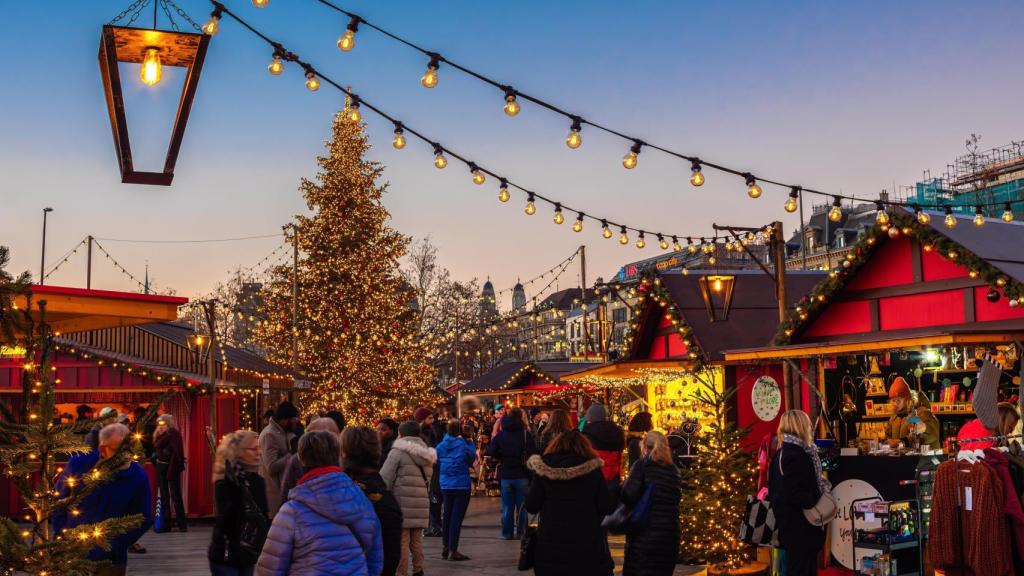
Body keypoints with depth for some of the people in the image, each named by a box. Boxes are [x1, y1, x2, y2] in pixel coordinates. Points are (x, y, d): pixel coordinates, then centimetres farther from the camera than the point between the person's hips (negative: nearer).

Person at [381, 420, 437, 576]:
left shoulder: (399, 451, -5)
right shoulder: (427, 454, 16)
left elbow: (384, 479, -8)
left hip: (402, 503, -6)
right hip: (421, 504, 6)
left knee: (401, 540, -3)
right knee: (416, 540, 14)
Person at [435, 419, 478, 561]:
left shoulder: (441, 445, -2)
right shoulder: (465, 445, -14)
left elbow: (437, 462, 11)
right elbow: (472, 459, 2)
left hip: (446, 485, 5)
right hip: (462, 484, -4)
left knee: (447, 516, 17)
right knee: (457, 517, -1)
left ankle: (445, 548, 24)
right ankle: (453, 550, -2)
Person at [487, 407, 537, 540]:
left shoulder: (500, 435, -1)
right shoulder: (525, 434, -10)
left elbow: (491, 451, -7)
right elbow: (533, 453, -16)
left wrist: (502, 458, 10)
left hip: (505, 475, 2)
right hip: (522, 475, -2)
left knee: (507, 506, 9)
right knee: (521, 506, 7)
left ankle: (507, 533, 11)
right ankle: (520, 532, 8)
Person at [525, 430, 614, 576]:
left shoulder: (545, 471, -3)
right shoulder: (593, 470, -4)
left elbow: (531, 507, -2)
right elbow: (606, 508, -5)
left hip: (550, 547, 1)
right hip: (588, 546, -1)